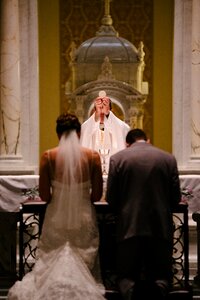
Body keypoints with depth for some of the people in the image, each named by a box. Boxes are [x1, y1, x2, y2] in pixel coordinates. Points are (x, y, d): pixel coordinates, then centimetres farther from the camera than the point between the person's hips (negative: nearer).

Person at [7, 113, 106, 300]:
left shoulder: (48, 156, -5)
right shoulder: (93, 156, -4)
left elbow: (44, 196, -5)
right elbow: (96, 195, -1)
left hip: (56, 218, 0)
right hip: (84, 218, 0)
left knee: (52, 263, 12)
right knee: (84, 265, 11)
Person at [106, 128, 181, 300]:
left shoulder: (117, 158, -1)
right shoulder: (169, 159, 3)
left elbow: (111, 198, 0)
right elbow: (176, 198, 5)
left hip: (129, 227, -1)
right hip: (161, 227, 1)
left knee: (127, 275, 14)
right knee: (161, 274, 15)